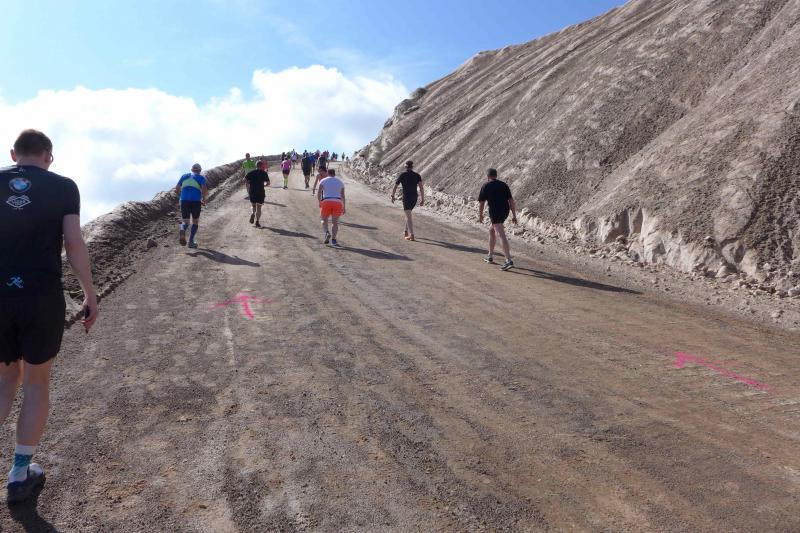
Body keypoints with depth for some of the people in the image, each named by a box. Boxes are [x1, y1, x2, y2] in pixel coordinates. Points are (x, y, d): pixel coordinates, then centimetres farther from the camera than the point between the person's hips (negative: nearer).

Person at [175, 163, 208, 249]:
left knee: (185, 222, 10)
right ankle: (191, 241, 8)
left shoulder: (184, 176, 19)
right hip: (196, 201, -2)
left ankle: (182, 231, -26)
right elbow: (204, 190, -10)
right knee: (195, 221, 16)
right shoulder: (201, 178, 9)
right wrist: (204, 199, 7)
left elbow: (177, 190, 12)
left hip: (184, 201, 2)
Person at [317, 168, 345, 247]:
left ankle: (327, 233, -14)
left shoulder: (323, 181, 11)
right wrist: (344, 207, 17)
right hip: (338, 202, 1)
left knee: (324, 220, 13)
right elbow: (343, 196, 13)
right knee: (335, 222, 5)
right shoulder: (340, 182, 19)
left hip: (326, 202, -1)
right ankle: (333, 240, -9)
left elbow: (319, 193, -1)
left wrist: (320, 202, 13)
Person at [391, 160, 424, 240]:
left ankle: (411, 235, -16)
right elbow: (421, 187, -7)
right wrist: (423, 199, -6)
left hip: (406, 198, -4)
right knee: (408, 214, 25)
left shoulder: (402, 175, -4)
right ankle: (406, 232, 30)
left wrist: (392, 196, 16)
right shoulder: (417, 175, 3)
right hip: (414, 198, 4)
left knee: (409, 217, -6)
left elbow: (395, 187, 1)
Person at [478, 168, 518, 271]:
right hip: (505, 212, 7)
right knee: (492, 231, 25)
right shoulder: (503, 185, 12)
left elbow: (481, 203, 2)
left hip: (495, 213, -7)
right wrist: (514, 215, 9)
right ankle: (490, 256, 32)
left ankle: (509, 261, -26)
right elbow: (511, 201, 8)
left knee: (501, 235, -14)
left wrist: (480, 216, 15)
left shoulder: (486, 186, 0)